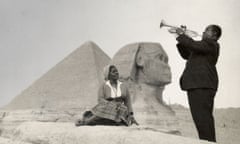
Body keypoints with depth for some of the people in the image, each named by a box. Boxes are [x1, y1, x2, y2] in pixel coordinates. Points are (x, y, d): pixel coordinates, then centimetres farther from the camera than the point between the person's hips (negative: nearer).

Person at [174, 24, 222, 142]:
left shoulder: (211, 44, -2)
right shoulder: (204, 46, 29)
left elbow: (194, 45, -17)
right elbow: (187, 55, 27)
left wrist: (181, 35, -5)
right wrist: (181, 39, 17)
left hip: (201, 85, -11)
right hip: (199, 85, 11)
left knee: (202, 117, -16)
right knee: (204, 117, 10)